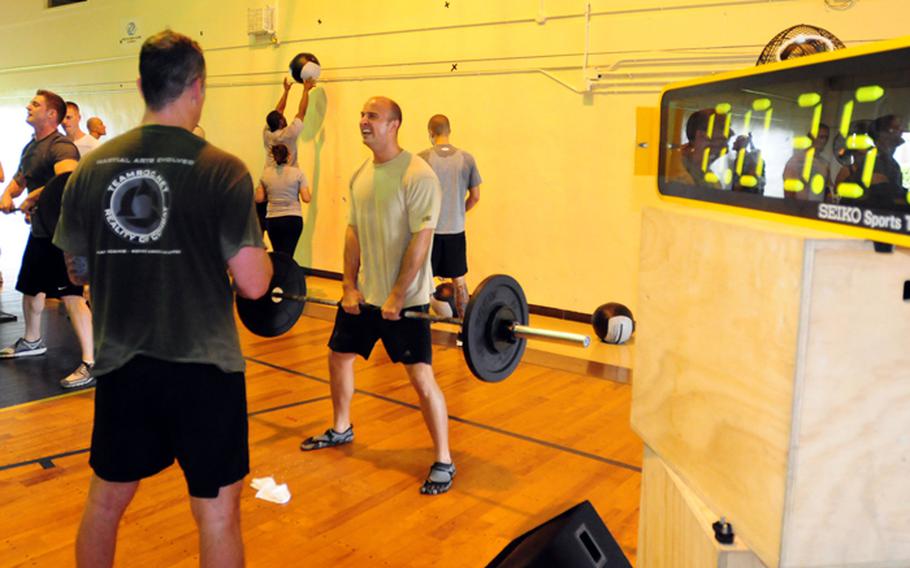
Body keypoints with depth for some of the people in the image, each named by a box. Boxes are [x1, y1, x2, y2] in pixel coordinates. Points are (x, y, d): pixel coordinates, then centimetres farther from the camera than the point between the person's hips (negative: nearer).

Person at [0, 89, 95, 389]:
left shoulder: (60, 146, -16)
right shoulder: (31, 147, 15)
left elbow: (68, 178, -36)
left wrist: (33, 196, -31)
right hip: (39, 229, 11)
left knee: (71, 295, -16)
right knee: (30, 287, 25)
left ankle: (90, 364, -17)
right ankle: (32, 341, 47)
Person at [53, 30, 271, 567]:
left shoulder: (92, 167, 0)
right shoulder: (223, 171, -13)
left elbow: (78, 270, 10)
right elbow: (253, 284, -15)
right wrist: (258, 245, 5)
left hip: (121, 366, 5)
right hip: (204, 368, -4)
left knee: (105, 499, 23)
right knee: (218, 511, 10)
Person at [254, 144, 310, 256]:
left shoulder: (266, 173, 3)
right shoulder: (297, 173, -3)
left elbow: (259, 199, 3)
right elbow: (306, 199, -7)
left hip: (272, 220, 2)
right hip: (293, 219, -2)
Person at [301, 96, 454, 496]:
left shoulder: (417, 175, -16)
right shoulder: (361, 175, 8)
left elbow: (421, 240, -19)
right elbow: (353, 232, 10)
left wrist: (397, 297, -20)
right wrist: (349, 286, 3)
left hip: (404, 299, -8)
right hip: (363, 294, 8)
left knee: (421, 376, -8)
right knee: (338, 357, 18)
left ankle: (443, 461, 6)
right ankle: (341, 429, 41)